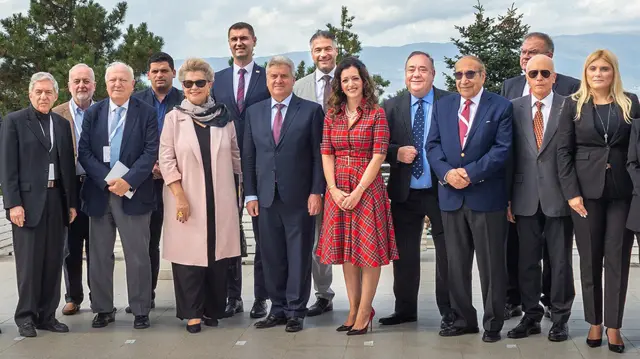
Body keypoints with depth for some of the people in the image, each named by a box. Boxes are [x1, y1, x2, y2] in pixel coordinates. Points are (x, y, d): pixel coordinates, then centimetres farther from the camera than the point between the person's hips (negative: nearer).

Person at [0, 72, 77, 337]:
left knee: (53, 261, 6)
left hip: (57, 200, 4)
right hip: (28, 200, -4)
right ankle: (26, 316, 13)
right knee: (29, 261, 1)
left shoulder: (62, 124, 13)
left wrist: (72, 202, 9)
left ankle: (47, 315, 15)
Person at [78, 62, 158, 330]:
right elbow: (84, 151, 2)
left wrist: (128, 180, -17)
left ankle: (141, 310, 11)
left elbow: (151, 152, -6)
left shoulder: (147, 113, 2)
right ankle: (103, 309, 20)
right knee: (99, 256, 9)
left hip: (134, 194, -3)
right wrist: (107, 180, -12)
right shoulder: (92, 113, 10)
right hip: (99, 193, 3)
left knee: (138, 256, 2)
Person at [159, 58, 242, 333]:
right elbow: (166, 159, -3)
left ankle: (213, 308, 19)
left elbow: (235, 154, 13)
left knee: (218, 252, 5)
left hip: (220, 197, 2)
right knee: (190, 253, 0)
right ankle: (192, 312, 11)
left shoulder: (223, 116, 5)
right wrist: (180, 196, -11)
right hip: (187, 198, -2)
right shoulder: (174, 118, 0)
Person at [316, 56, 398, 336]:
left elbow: (378, 156, -10)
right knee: (346, 250, 9)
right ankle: (353, 310, 18)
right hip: (338, 190, 5)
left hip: (367, 187, -4)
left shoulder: (376, 113, -4)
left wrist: (357, 192, -15)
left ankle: (364, 313, 6)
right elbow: (327, 154, 5)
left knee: (368, 249, -1)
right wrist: (334, 189, -7)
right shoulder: (332, 114, 8)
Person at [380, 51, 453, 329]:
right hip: (404, 193, 3)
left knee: (447, 254, 4)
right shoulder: (391, 106, 6)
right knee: (404, 254, 12)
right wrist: (397, 153, -13)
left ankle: (448, 311, 17)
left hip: (441, 191, -3)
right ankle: (405, 308, 25)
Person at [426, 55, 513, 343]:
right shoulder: (442, 106, 12)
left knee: (491, 264, 4)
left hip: (487, 197, -4)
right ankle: (463, 319, 23)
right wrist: (447, 172, -12)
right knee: (456, 263, 11)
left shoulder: (501, 107, 0)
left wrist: (470, 173, -17)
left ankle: (493, 323, 15)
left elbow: (502, 148, -9)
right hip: (451, 196, 4)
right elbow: (433, 145, 6)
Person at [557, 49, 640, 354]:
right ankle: (594, 322, 16)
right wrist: (571, 192, -9)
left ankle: (614, 325, 11)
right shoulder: (573, 104, 4)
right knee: (590, 258, 5)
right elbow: (563, 151, 0)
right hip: (586, 189, 0)